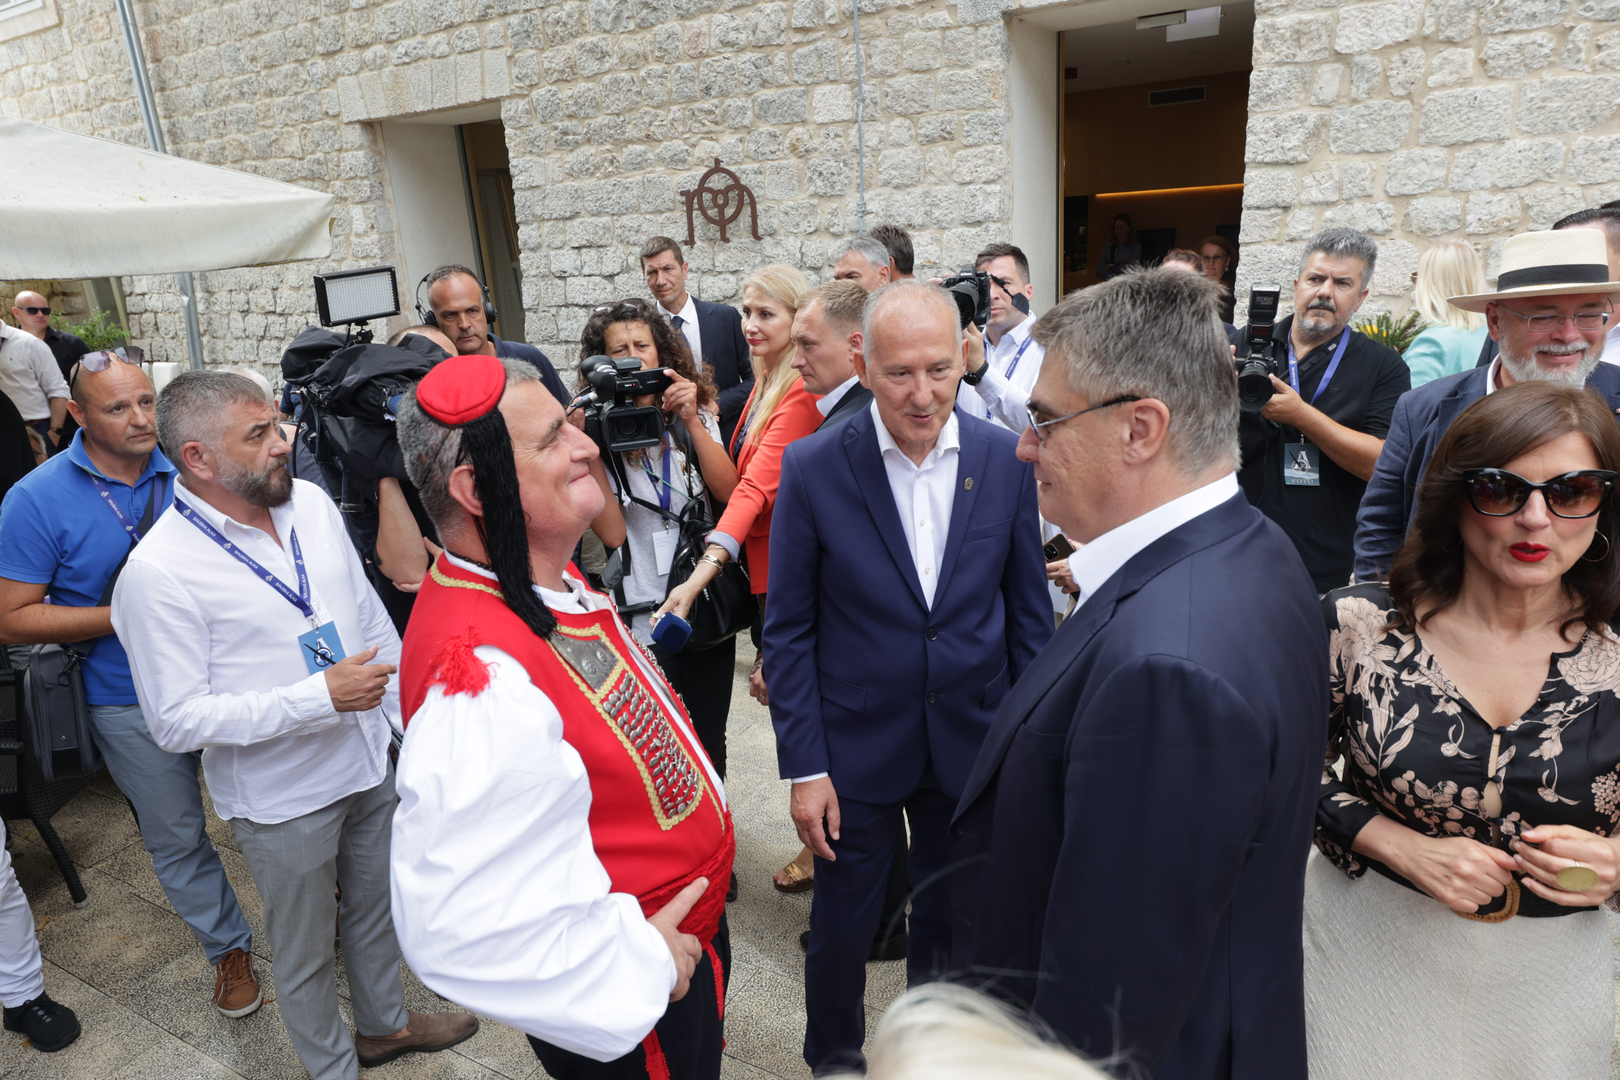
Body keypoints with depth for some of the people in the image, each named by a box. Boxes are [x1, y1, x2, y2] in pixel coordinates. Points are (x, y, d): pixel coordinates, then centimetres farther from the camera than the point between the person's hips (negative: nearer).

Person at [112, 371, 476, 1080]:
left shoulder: (310, 502, -3)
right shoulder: (157, 572, -21)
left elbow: (369, 614, 6)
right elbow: (178, 721, -21)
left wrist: (412, 715, 7)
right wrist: (321, 696, -26)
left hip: (370, 763, 6)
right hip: (282, 799, -5)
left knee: (375, 909, 26)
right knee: (306, 950, 17)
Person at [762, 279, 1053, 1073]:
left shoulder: (1004, 459, -7)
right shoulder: (812, 468, -13)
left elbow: (1029, 609, 2)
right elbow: (788, 630, -8)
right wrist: (803, 766, -9)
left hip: (973, 742, 2)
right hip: (856, 746, -2)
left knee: (951, 920, 21)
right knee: (841, 927, 15)